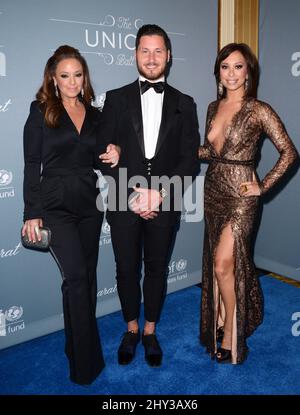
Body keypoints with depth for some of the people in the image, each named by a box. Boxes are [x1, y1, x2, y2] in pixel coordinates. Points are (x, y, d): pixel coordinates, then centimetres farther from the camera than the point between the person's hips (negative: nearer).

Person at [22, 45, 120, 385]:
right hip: (56, 206, -5)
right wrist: (32, 214, -9)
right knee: (77, 277, -12)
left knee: (87, 277, 10)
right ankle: (86, 362, 2)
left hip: (89, 204, 5)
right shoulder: (41, 111, -1)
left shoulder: (94, 115, 11)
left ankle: (78, 345, 29)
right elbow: (31, 166, -5)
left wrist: (112, 158, -6)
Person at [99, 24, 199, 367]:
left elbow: (190, 159, 0)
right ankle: (131, 329, 33)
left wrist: (160, 193, -13)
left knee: (156, 270, 13)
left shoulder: (184, 104, 6)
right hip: (124, 203, 0)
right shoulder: (116, 99, 4)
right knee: (126, 270, 10)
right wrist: (134, 194, -13)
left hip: (164, 204, 1)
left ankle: (150, 331, 33)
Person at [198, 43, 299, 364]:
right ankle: (221, 320, 34)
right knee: (218, 263, 14)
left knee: (223, 264, -8)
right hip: (213, 190, 6)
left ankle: (230, 336, 13)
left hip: (240, 195, -6)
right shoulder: (214, 107, 8)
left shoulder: (259, 111, -10)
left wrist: (263, 186, -11)